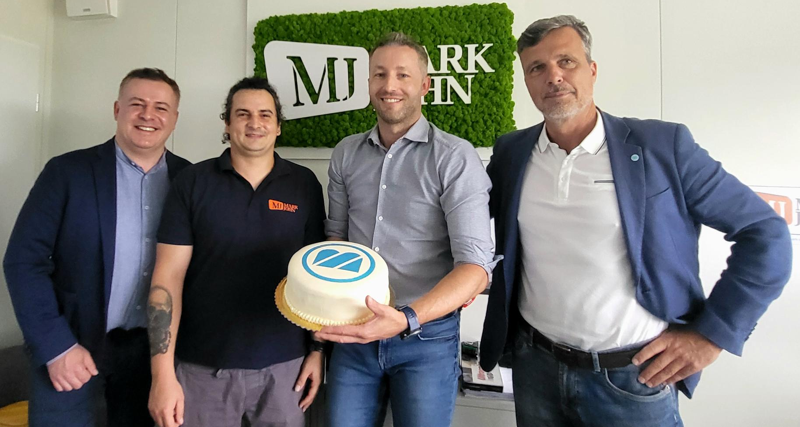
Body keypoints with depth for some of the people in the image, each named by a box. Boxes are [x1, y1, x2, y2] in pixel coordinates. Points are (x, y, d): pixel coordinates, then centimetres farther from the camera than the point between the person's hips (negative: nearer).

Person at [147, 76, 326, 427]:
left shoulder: (305, 184, 0)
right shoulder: (193, 183, -2)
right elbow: (168, 277, -5)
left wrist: (318, 349, 1)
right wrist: (163, 372, -9)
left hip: (284, 364, 1)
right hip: (204, 366, 0)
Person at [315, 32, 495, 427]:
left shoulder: (455, 158, -11)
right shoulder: (346, 154, 4)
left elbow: (475, 266, -17)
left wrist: (406, 320, -30)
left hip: (427, 338, -3)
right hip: (353, 334, 4)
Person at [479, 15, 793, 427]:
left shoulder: (662, 145, -8)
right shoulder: (510, 152, 1)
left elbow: (766, 235, -4)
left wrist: (711, 333, -8)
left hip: (635, 380, -2)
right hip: (535, 367, 3)